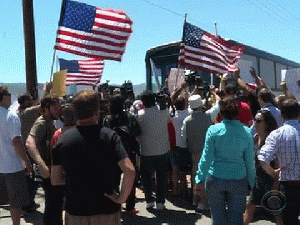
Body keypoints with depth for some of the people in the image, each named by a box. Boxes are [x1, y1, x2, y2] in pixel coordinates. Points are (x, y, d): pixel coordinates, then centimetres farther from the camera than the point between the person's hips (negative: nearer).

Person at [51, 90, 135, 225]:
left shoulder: (63, 139, -6)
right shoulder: (109, 136, -14)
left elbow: (55, 180, -1)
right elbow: (129, 171, -24)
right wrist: (122, 198, -12)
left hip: (75, 212, 2)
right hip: (107, 210, -1)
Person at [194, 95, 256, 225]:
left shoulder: (213, 130, -10)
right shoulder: (246, 132, -6)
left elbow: (206, 157, -9)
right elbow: (250, 161, 0)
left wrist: (200, 180, -2)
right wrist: (252, 183, 11)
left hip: (215, 179, -1)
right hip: (238, 180, 1)